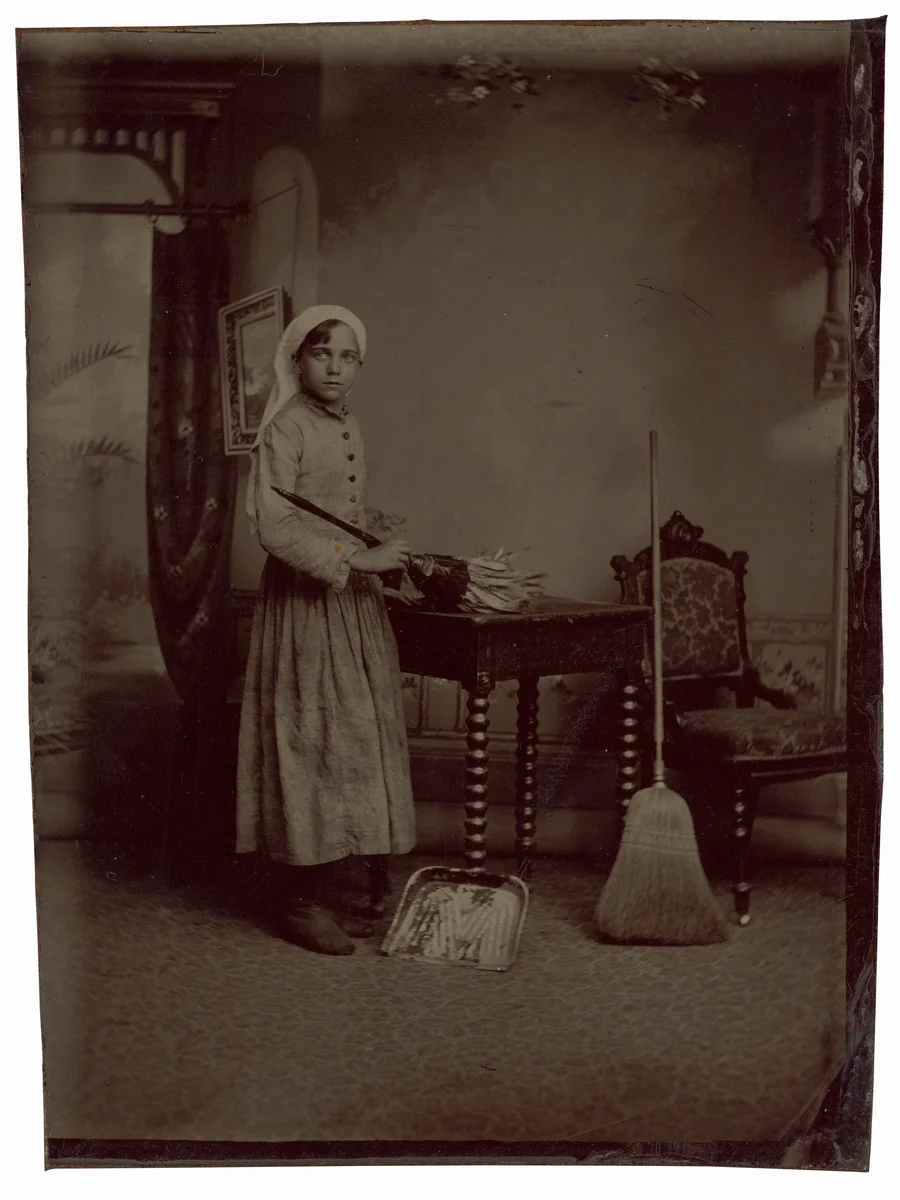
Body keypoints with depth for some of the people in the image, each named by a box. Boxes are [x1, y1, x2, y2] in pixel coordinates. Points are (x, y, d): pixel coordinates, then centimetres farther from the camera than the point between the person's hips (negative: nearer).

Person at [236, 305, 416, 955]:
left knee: (353, 741, 10)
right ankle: (300, 901, 6)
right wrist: (358, 558, -20)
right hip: (303, 598, -8)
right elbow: (274, 526, -19)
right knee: (310, 741, -5)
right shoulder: (285, 428, -11)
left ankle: (322, 890, 22)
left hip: (353, 596, 8)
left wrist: (391, 560, 16)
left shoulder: (350, 427, 14)